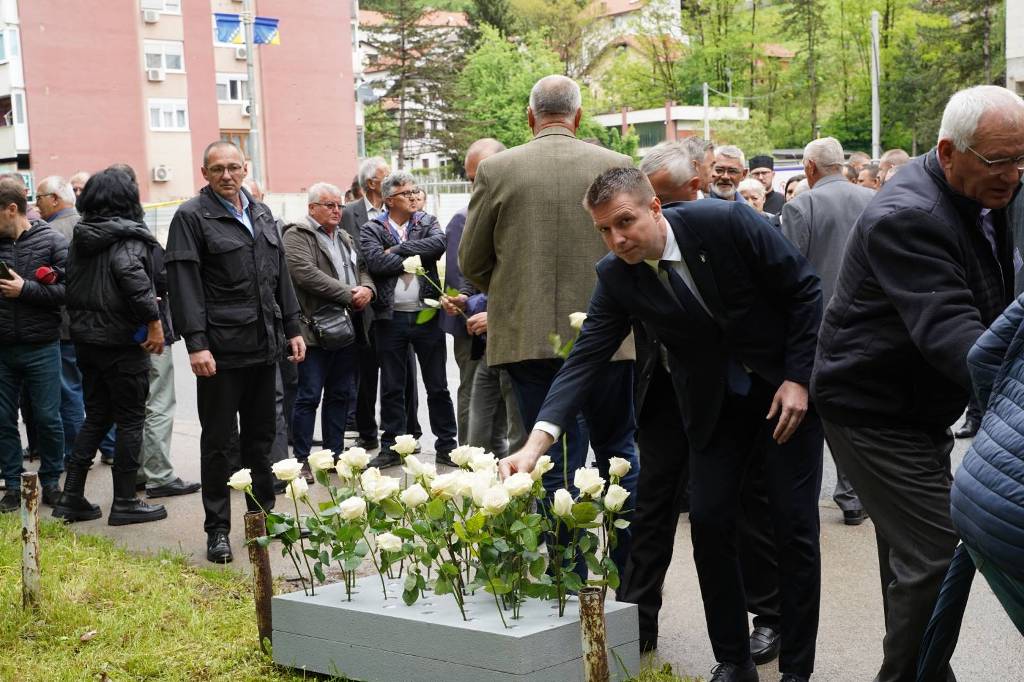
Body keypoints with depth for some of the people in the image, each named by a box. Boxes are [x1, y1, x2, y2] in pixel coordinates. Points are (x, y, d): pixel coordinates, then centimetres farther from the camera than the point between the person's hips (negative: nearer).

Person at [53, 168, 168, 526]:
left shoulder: (79, 238, 9)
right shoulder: (128, 236, -13)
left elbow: (71, 282, 12)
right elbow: (131, 273, -30)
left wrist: (81, 321, 17)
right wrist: (153, 321, -26)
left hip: (85, 339, 7)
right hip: (122, 340, -7)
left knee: (95, 416, 17)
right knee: (130, 421, 3)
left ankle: (72, 496, 17)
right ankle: (124, 502, 8)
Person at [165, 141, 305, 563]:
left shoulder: (261, 214, 15)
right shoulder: (192, 217, -6)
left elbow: (280, 275, 19)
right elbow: (184, 284, -13)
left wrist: (292, 328, 15)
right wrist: (196, 343, -20)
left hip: (265, 345, 6)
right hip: (221, 350, -6)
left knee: (261, 435, 15)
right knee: (220, 441, 0)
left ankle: (264, 513, 28)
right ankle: (217, 530, 8)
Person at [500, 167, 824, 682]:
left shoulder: (725, 222, -22)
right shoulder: (616, 277, -12)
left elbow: (804, 289, -14)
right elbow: (586, 358, -17)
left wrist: (799, 378, -16)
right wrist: (537, 440, -30)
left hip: (786, 387, -3)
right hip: (714, 404, 3)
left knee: (794, 525, -2)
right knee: (709, 522, -1)